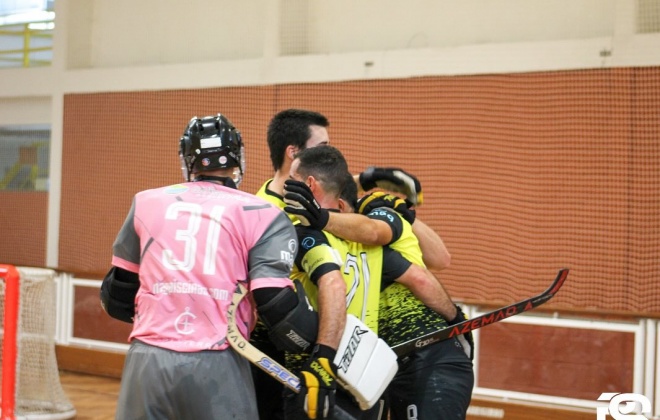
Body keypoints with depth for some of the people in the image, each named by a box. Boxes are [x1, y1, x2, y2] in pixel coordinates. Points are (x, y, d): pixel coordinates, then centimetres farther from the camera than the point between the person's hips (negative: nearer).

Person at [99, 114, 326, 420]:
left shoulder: (146, 203, 13)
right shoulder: (261, 216, 3)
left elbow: (117, 297, 19)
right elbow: (278, 306, -5)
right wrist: (324, 344, 10)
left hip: (146, 360, 3)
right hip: (217, 368, -2)